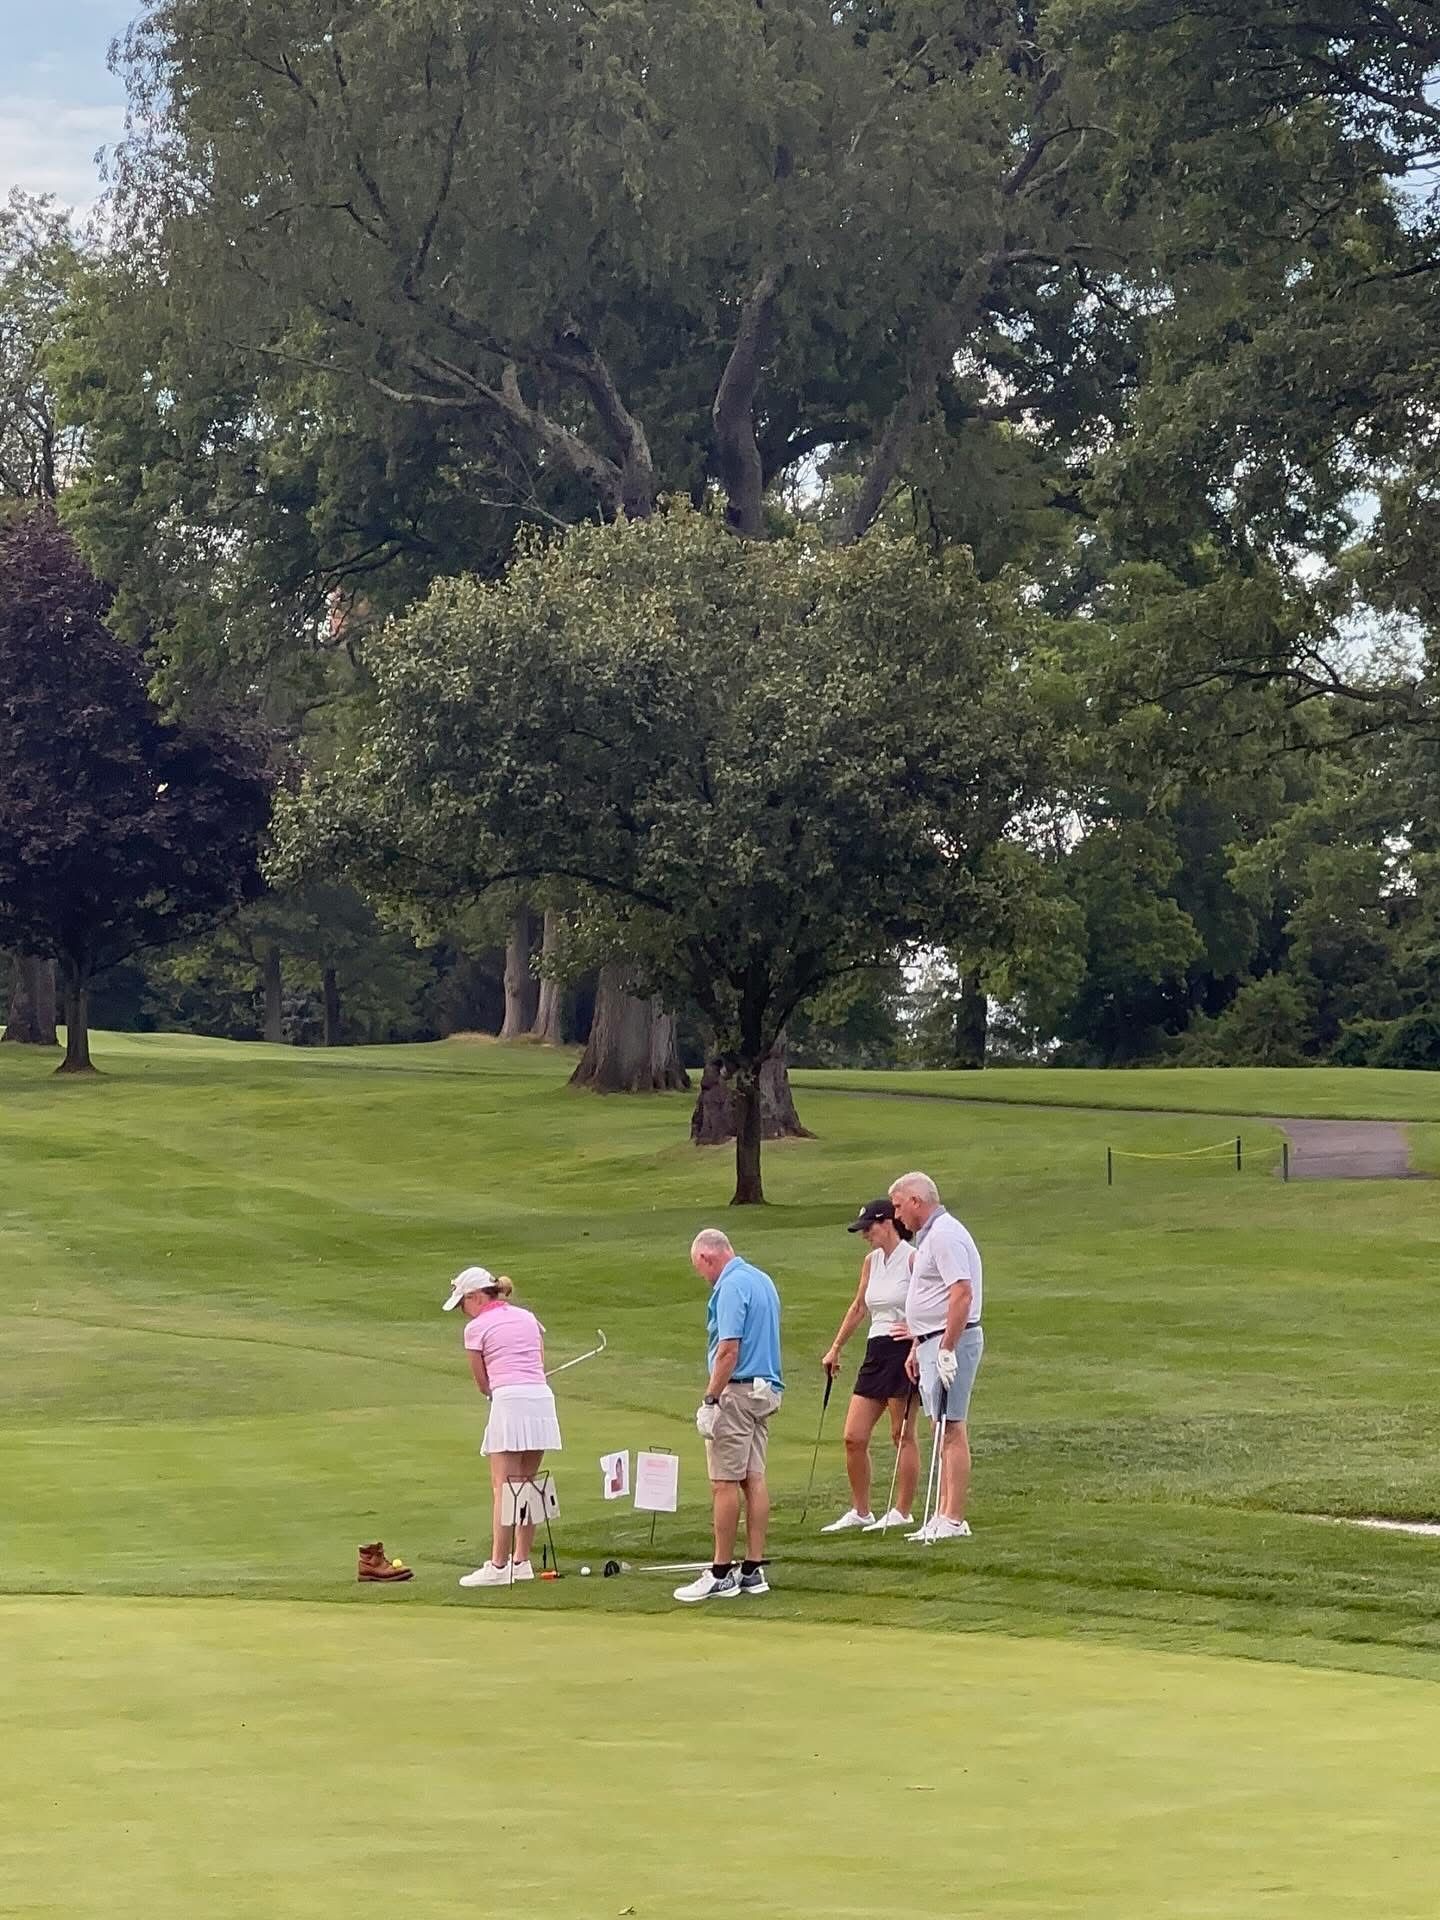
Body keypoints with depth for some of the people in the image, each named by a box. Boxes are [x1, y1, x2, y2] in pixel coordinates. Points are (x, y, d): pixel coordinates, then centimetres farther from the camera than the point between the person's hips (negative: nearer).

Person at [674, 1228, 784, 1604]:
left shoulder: (731, 1286, -15)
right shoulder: (763, 1281, 16)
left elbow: (729, 1348, -21)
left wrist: (710, 1398, -18)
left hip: (737, 1390, -10)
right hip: (766, 1389, 10)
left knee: (724, 1483, -6)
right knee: (754, 1479, 8)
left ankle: (721, 1575, -5)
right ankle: (753, 1570, 8)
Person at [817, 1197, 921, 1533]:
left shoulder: (913, 1259, -9)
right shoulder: (871, 1262, 14)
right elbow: (859, 1307, 24)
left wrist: (918, 1330, -16)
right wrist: (836, 1348, 26)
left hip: (904, 1352, -8)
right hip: (876, 1353, 8)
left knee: (902, 1436, -1)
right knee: (854, 1438, 3)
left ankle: (902, 1512, 6)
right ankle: (860, 1512, 13)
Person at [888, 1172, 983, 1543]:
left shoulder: (945, 1235, -15)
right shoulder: (929, 1236, 18)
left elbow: (962, 1294, -24)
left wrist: (946, 1349, -26)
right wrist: (918, 1347, 24)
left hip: (950, 1343, -11)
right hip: (934, 1343, 11)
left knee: (951, 1431, -10)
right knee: (943, 1432, 11)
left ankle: (954, 1520, -10)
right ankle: (943, 1515, 13)